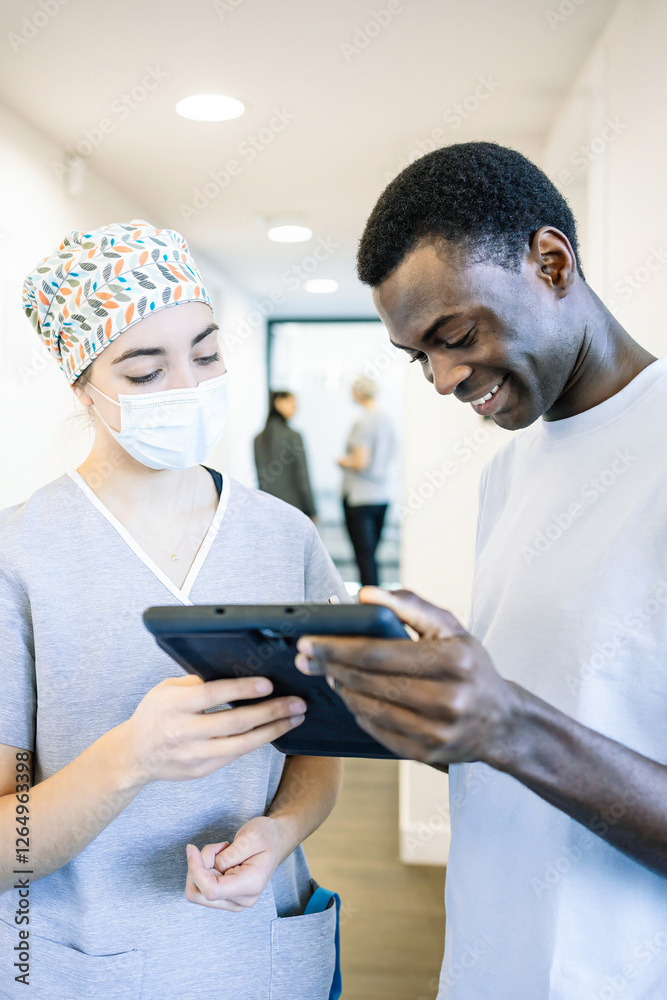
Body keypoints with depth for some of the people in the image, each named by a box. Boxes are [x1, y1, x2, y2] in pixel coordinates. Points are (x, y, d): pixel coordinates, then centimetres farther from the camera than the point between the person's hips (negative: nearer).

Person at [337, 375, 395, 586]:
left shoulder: (363, 422, -16)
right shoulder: (386, 420, 8)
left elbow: (360, 462, -19)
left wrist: (343, 461, -1)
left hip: (360, 498, -8)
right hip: (382, 495, 8)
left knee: (364, 555, -4)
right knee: (371, 554, 15)